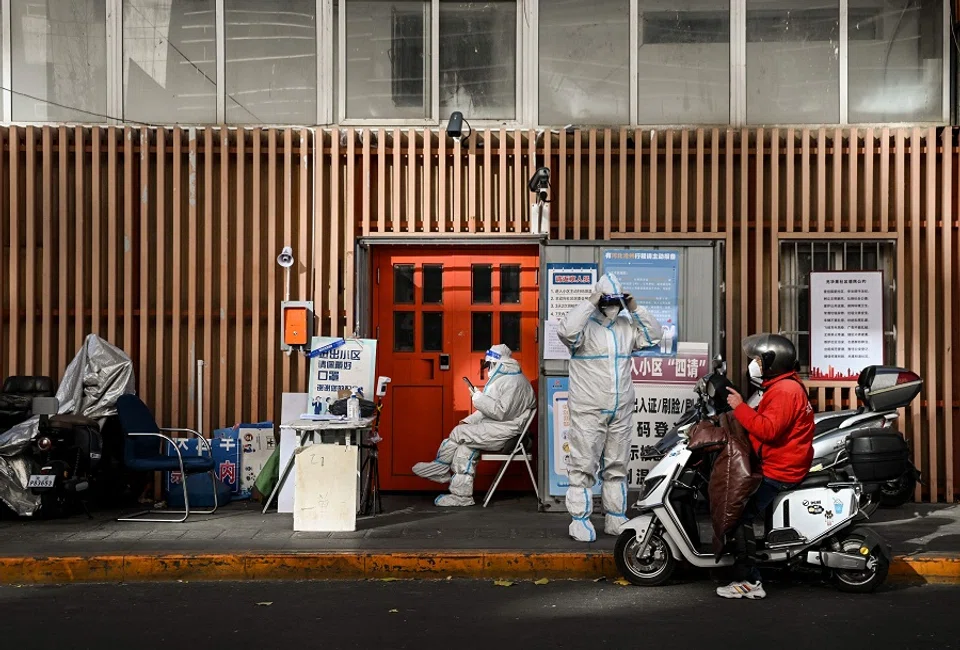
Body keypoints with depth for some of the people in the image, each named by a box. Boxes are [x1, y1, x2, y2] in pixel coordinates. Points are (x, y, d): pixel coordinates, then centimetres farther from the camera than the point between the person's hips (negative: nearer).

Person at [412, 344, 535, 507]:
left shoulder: (514, 382, -16)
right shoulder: (502, 379, 19)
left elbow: (501, 412, -24)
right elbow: (489, 409, 23)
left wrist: (479, 398, -17)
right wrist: (469, 420, 12)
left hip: (503, 432, -10)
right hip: (493, 428, 10)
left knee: (460, 432, -15)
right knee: (465, 447, -5)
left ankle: (440, 467, 3)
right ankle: (461, 496, -6)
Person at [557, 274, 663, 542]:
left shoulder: (626, 327, 11)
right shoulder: (586, 325, -8)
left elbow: (654, 335, 9)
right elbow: (566, 330, -28)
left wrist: (636, 310, 0)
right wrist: (590, 303, -23)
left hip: (621, 412, 6)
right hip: (588, 411, -6)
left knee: (617, 467, 12)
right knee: (583, 466, -3)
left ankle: (615, 519, 21)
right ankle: (580, 520, 3)